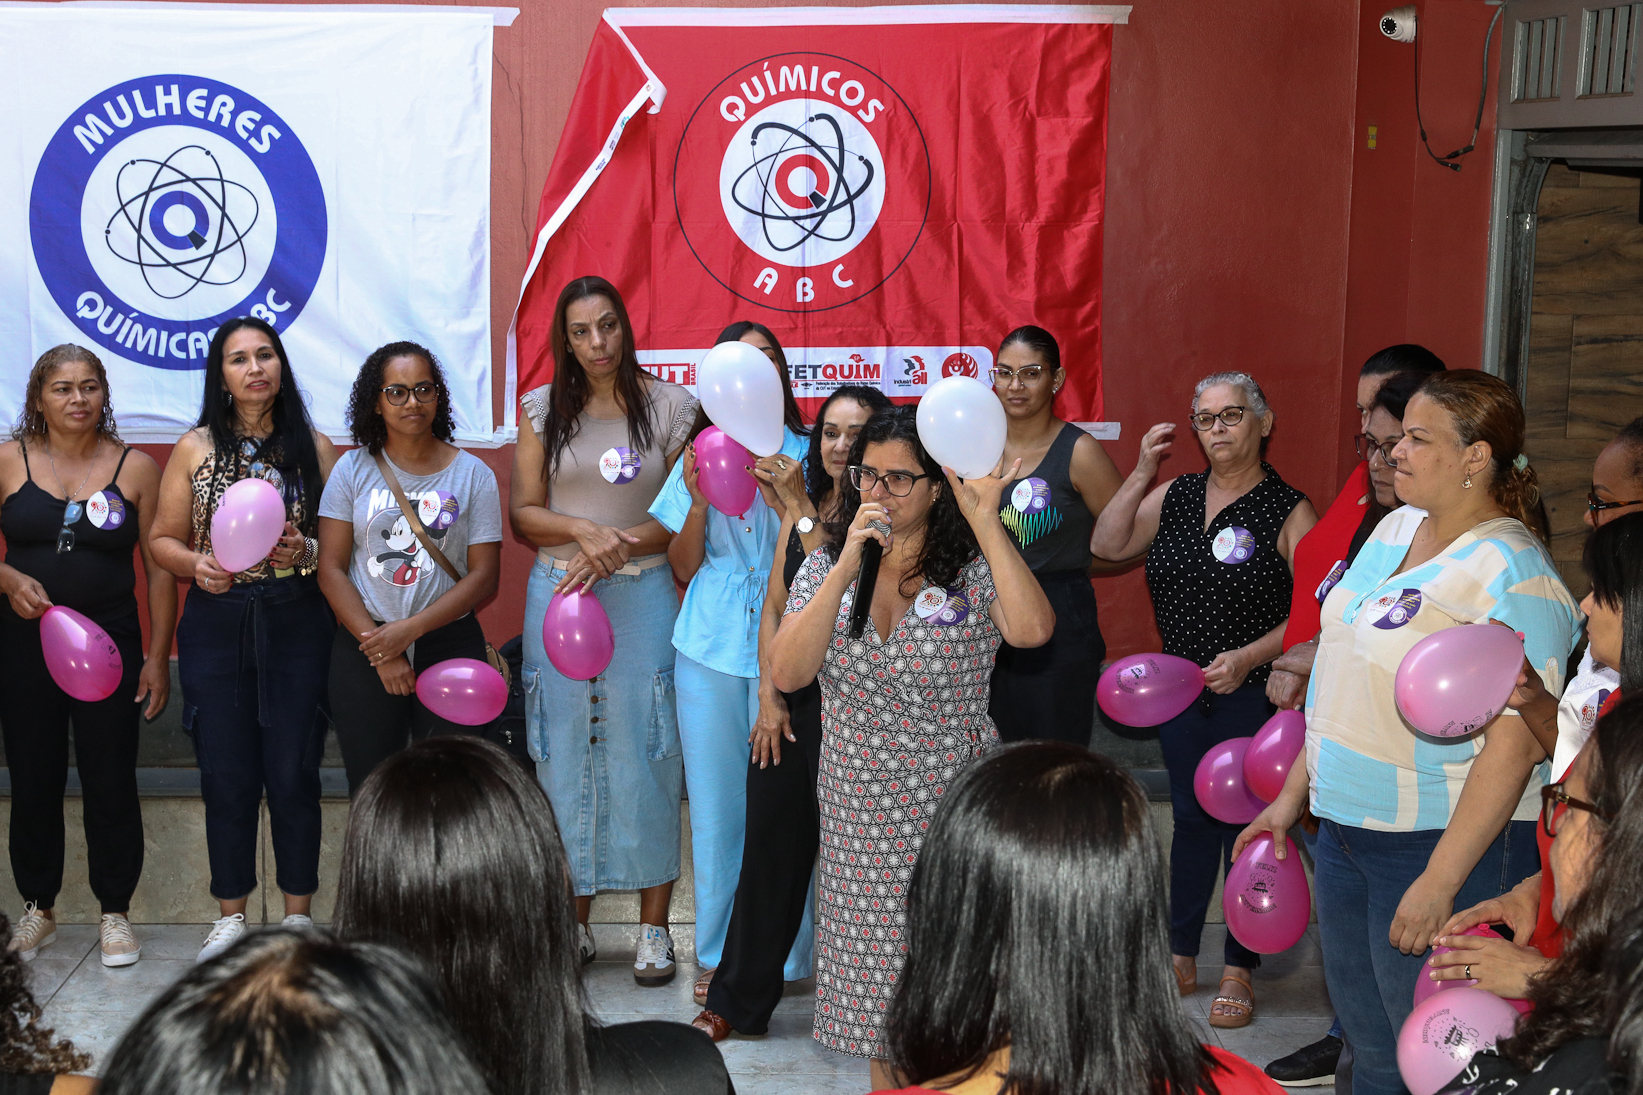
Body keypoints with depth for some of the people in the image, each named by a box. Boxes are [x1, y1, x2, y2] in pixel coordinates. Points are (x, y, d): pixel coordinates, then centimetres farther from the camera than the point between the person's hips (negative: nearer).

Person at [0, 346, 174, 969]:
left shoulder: (136, 468, 1)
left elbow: (159, 568, 2)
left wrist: (158, 656, -1)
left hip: (109, 643, -1)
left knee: (111, 782, 2)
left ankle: (115, 914, 16)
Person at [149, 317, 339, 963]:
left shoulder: (314, 447, 5)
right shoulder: (196, 448, 6)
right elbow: (162, 539, 9)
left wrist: (305, 551, -14)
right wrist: (197, 564, -11)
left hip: (297, 624, -1)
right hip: (216, 625, 1)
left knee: (294, 771, 1)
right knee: (227, 775, 5)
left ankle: (298, 913, 15)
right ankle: (232, 915, 17)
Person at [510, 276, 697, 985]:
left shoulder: (670, 407, 2)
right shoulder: (543, 409, 7)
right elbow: (523, 513, 4)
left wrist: (619, 546, -13)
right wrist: (584, 532, -13)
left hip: (643, 597, -2)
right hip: (558, 592, 2)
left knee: (643, 756, -1)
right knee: (565, 757, 4)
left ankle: (654, 927, 8)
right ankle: (573, 921, 14)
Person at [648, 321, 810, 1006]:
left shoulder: (804, 455, 2)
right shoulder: (700, 455, 8)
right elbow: (683, 567, 9)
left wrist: (792, 497, -17)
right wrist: (699, 502, -8)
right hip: (711, 642, 2)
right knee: (715, 800, 7)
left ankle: (783, 955, 11)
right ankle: (719, 954, 19)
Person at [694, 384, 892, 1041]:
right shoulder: (801, 511, 11)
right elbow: (775, 606, 12)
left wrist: (802, 512, -23)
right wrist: (768, 696, 4)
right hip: (790, 707, 5)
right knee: (770, 844, 10)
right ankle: (737, 1002, 21)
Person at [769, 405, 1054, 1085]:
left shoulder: (972, 569, -5)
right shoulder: (825, 567, 2)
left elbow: (1032, 630, -27)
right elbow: (787, 673, -13)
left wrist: (984, 519, -26)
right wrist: (847, 570, -21)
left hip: (954, 806, -2)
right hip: (860, 813, 3)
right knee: (874, 967, 12)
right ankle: (887, 1079, 31)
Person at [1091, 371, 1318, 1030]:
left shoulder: (1288, 511, -9)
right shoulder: (1177, 496, 7)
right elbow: (1107, 546, 2)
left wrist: (1248, 657, -22)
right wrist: (1140, 476, -5)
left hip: (1253, 696, -5)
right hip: (1182, 688, 5)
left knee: (1247, 825, 2)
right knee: (1190, 819, 15)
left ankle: (1238, 973, 15)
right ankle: (1180, 959, 26)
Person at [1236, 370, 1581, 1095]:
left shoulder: (1512, 575, -18)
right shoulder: (1394, 529, 9)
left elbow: (1514, 746, -22)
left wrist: (1440, 880, -24)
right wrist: (1294, 794, 18)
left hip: (1445, 843, -8)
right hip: (1345, 828, 8)